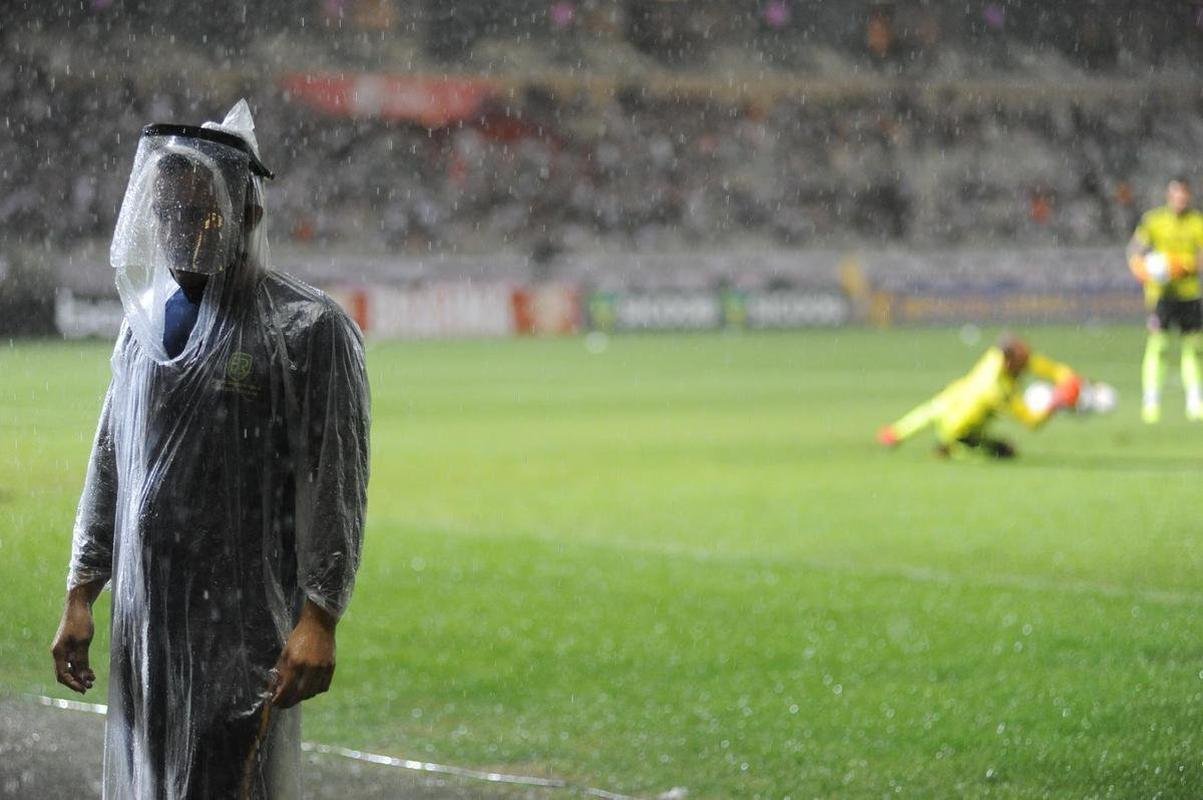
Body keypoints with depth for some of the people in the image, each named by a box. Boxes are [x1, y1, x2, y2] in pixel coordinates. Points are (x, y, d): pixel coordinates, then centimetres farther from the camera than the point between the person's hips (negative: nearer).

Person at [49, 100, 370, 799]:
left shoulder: (308, 329, -7)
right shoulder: (146, 323, 14)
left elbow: (336, 486, -11)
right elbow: (110, 467, 19)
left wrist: (319, 617, -17)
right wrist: (81, 595, 14)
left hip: (246, 623, -6)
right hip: (147, 616, 6)